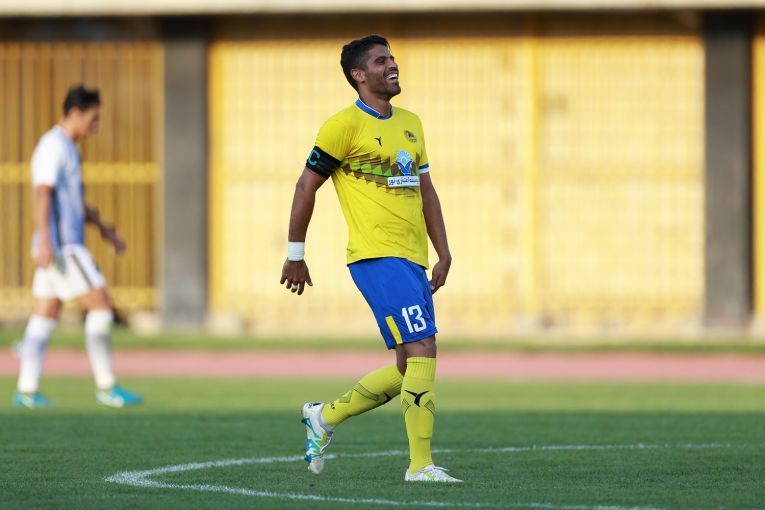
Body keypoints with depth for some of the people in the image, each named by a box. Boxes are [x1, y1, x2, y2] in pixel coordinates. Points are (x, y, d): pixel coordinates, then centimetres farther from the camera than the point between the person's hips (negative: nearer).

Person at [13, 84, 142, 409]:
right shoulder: (54, 147, -12)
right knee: (101, 306, -8)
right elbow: (43, 196, -22)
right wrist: (45, 242, -29)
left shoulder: (67, 148, 20)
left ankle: (27, 391, 4)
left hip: (67, 245, 10)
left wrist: (106, 230, 28)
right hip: (62, 246, -10)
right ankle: (106, 387, -5)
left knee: (45, 318, 6)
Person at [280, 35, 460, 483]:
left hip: (412, 261, 8)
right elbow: (306, 186, -2)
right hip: (376, 258, -8)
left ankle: (326, 416, 26)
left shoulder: (410, 123, 18)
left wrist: (443, 255, 14)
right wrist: (295, 256, -1)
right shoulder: (345, 125, -6)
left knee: (409, 370, 8)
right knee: (423, 350, -16)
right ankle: (421, 465, -14)